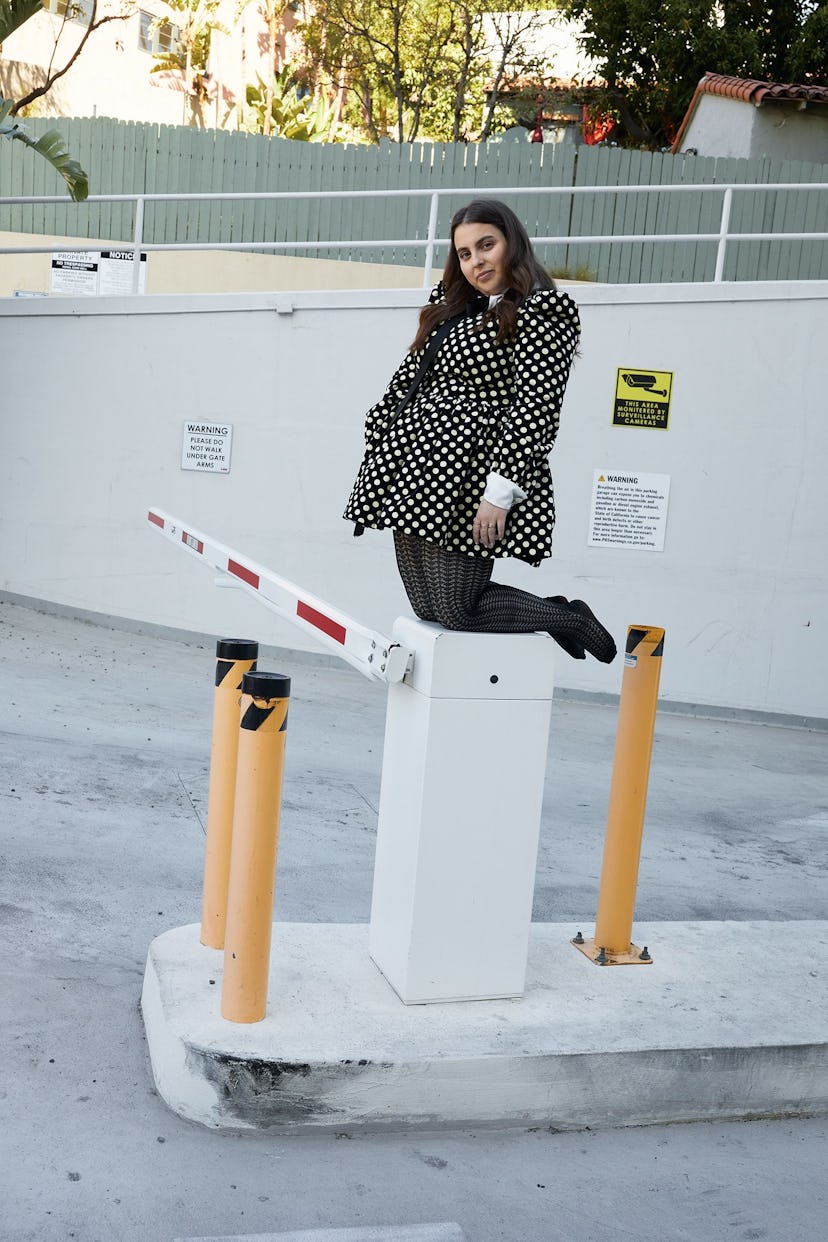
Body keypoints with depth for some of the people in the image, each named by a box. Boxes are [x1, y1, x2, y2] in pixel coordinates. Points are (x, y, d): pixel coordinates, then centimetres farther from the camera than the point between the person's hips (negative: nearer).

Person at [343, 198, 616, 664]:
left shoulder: (543, 311, -7)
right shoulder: (453, 306, 19)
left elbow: (534, 408, -16)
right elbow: (408, 379, 21)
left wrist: (502, 489, -22)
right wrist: (379, 448, 15)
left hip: (465, 480, -9)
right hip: (415, 473, 9)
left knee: (456, 610, -8)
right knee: (427, 607, 10)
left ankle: (569, 618, 15)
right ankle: (564, 613, 26)